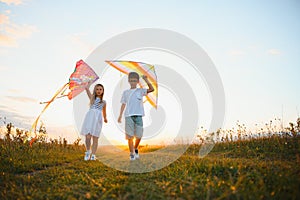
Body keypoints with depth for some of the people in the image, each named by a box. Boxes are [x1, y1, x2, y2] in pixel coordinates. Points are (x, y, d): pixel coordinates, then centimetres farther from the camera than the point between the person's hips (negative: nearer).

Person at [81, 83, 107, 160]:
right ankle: (88, 151, 10)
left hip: (98, 119, 1)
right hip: (89, 117, -1)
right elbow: (87, 88, 6)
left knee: (95, 138, 0)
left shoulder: (103, 102, 18)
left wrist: (105, 118, 39)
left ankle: (93, 155, 6)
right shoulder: (92, 97, 15)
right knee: (88, 136, -12)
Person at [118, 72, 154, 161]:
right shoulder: (125, 92, 13)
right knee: (130, 136, -2)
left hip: (138, 115, 0)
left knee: (139, 135, 1)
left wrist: (146, 80, -13)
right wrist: (120, 115, 6)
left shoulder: (140, 91, 8)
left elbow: (151, 89, -5)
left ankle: (136, 149, 28)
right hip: (129, 116, 1)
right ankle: (132, 153, 9)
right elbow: (123, 104, 13)